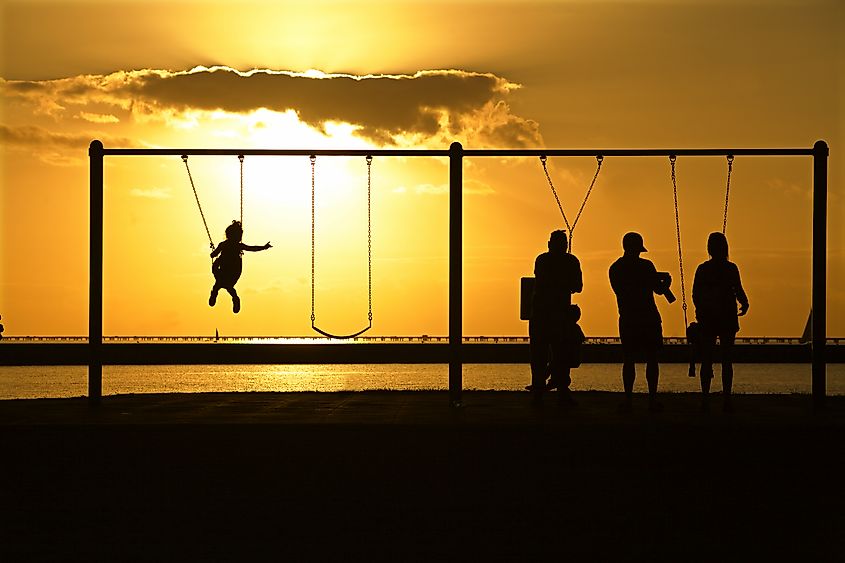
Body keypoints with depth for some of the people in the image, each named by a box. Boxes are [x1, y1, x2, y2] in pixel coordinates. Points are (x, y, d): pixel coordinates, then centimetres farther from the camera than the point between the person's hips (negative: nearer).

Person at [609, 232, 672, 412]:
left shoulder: (615, 269, 6)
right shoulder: (645, 265, -8)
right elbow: (659, 289, -6)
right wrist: (665, 280, 18)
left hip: (627, 321, 3)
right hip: (649, 318, -3)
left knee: (628, 360, 5)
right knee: (651, 359, 2)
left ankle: (628, 400, -1)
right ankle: (652, 399, -1)